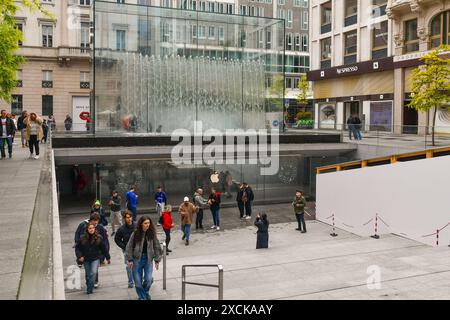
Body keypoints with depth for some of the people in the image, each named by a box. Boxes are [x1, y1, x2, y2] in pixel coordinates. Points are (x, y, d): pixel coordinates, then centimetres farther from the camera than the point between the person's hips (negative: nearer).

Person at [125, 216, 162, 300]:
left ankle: (146, 293, 23)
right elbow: (129, 247, -3)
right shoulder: (135, 234, -8)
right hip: (137, 259, -1)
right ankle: (142, 297, 24)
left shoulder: (152, 234, -3)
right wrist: (130, 260, -5)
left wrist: (157, 260, 0)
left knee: (148, 279, -8)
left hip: (148, 259, 1)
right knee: (138, 281, 3)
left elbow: (156, 247, 2)